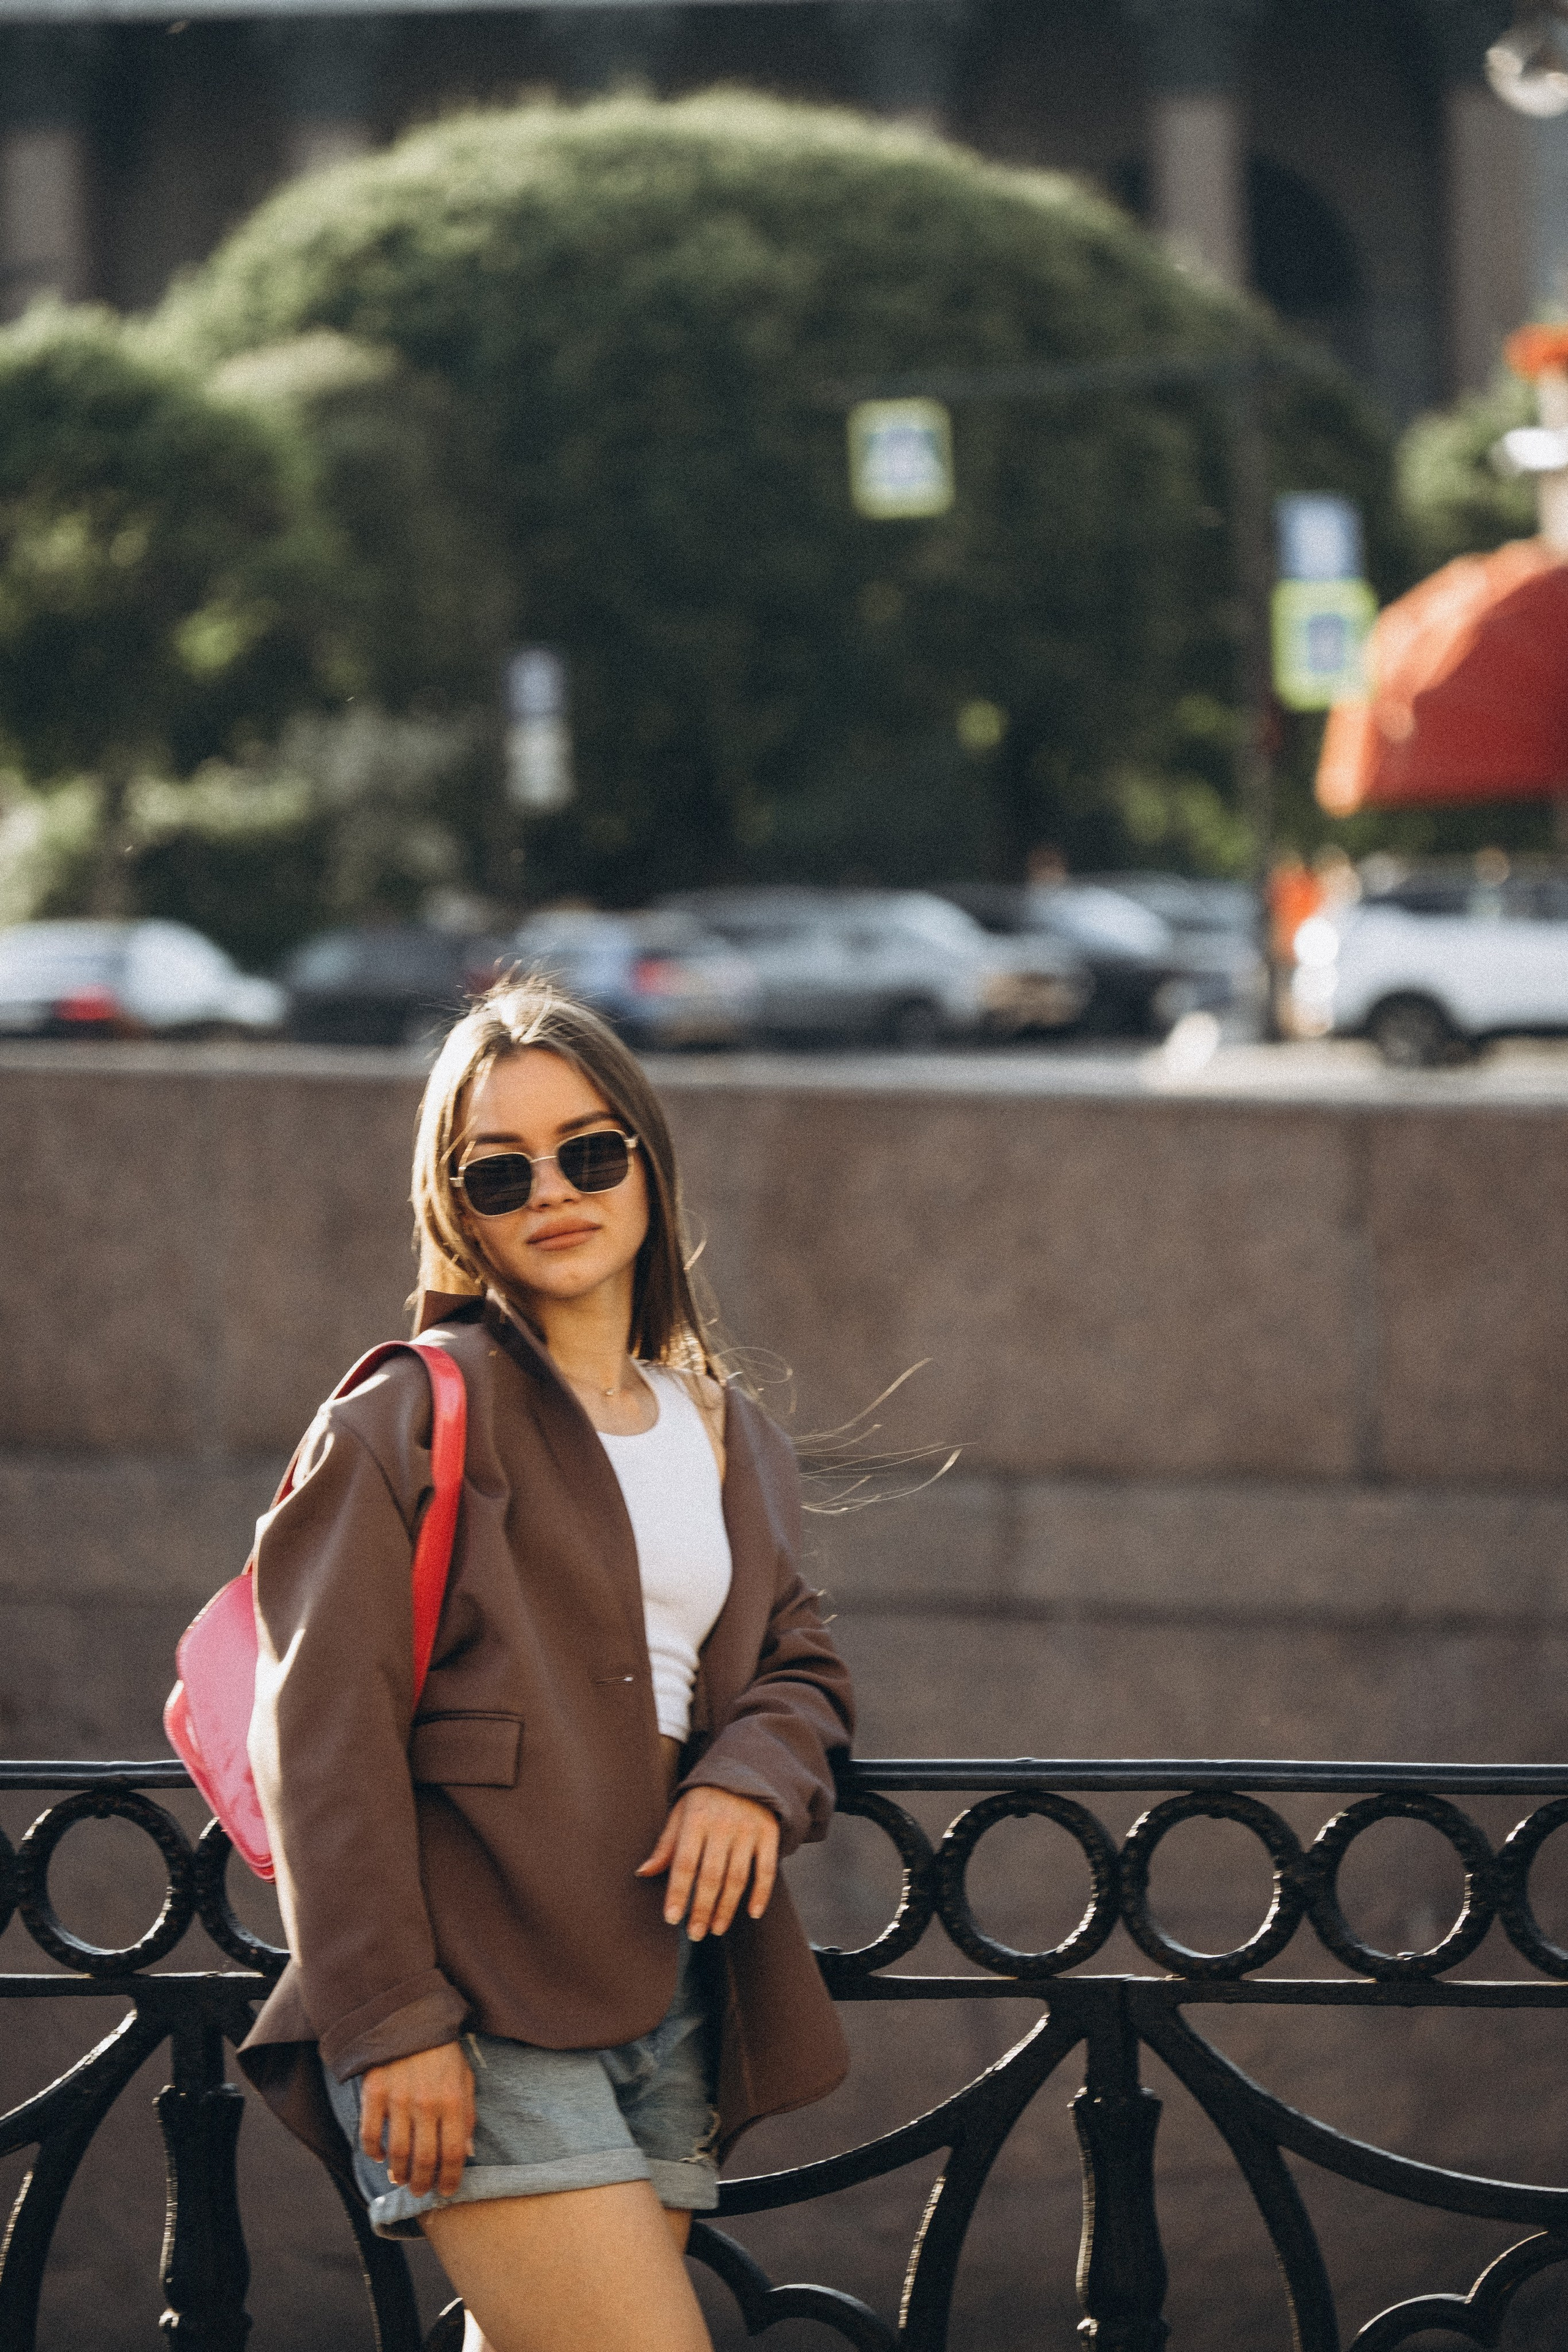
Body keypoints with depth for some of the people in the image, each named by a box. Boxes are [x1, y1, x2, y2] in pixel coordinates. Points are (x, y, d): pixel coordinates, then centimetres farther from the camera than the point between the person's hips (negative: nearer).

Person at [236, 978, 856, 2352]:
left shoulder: (727, 1437, 17)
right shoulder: (409, 1422, -3)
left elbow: (799, 1664, 23)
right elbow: (325, 1738, -7)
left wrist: (755, 1774, -2)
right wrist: (392, 2022, -14)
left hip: (669, 2010, 6)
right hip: (478, 2022, -6)